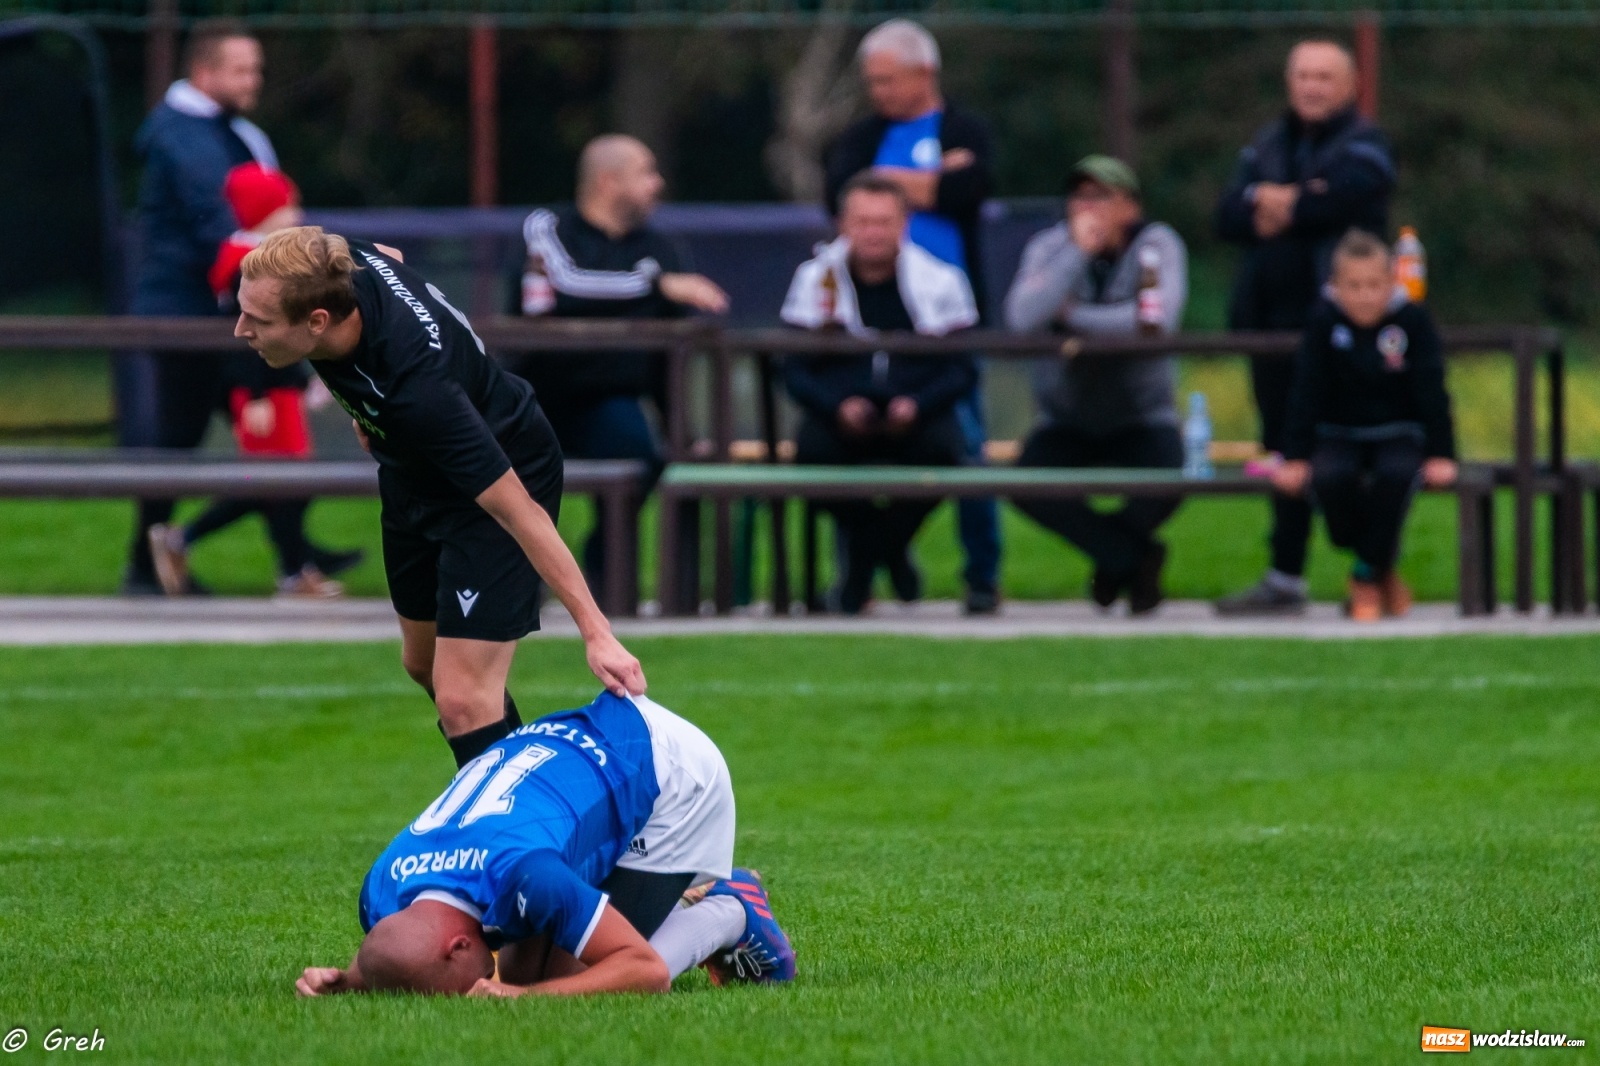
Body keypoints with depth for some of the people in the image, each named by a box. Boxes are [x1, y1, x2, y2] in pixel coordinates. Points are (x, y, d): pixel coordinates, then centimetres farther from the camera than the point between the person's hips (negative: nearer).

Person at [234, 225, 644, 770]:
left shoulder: (419, 392, -44)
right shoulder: (331, 264, -24)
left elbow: (521, 511, -37)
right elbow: (392, 259, 4)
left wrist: (595, 632, -36)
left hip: (498, 480, -8)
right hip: (414, 475, 8)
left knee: (461, 700, -18)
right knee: (424, 664, 22)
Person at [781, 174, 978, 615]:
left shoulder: (938, 280, 6)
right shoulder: (816, 278, 7)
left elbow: (963, 368, 3)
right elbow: (794, 370, 2)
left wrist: (917, 405, -17)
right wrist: (838, 407, -18)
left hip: (915, 416, 0)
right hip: (841, 416, 0)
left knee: (943, 448, -33)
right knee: (812, 449, -33)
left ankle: (886, 543, -1)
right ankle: (867, 545, -2)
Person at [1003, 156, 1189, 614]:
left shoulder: (1158, 245, -8)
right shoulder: (1050, 246, -4)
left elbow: (1159, 320, -26)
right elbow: (1022, 319, -23)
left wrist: (1073, 318, -17)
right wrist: (1078, 251, -24)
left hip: (1141, 417, -2)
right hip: (1066, 419, 2)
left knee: (1165, 485, -31)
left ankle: (1114, 557, 5)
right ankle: (1134, 558, -7)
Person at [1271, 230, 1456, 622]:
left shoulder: (1413, 320, -8)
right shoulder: (1325, 321, -7)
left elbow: (1431, 391, -8)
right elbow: (1306, 394, -8)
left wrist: (1441, 455, -14)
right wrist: (1295, 458, -14)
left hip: (1398, 435, -1)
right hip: (1339, 436, 1)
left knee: (1396, 474, -35)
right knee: (1331, 478, -33)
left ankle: (1367, 575, -12)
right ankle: (1383, 571, -8)